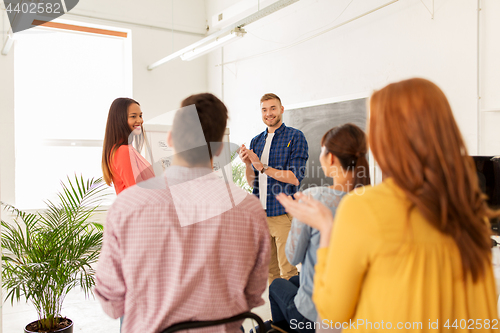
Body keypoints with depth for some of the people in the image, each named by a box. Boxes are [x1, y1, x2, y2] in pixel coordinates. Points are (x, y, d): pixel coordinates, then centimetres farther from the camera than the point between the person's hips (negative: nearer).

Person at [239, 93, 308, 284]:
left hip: (284, 213, -5)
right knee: (269, 270, 15)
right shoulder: (256, 141, 14)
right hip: (260, 214, 6)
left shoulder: (295, 137, -3)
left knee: (287, 272, -1)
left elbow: (295, 178, -13)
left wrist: (263, 167, -15)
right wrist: (247, 164, -6)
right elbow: (252, 182, 13)